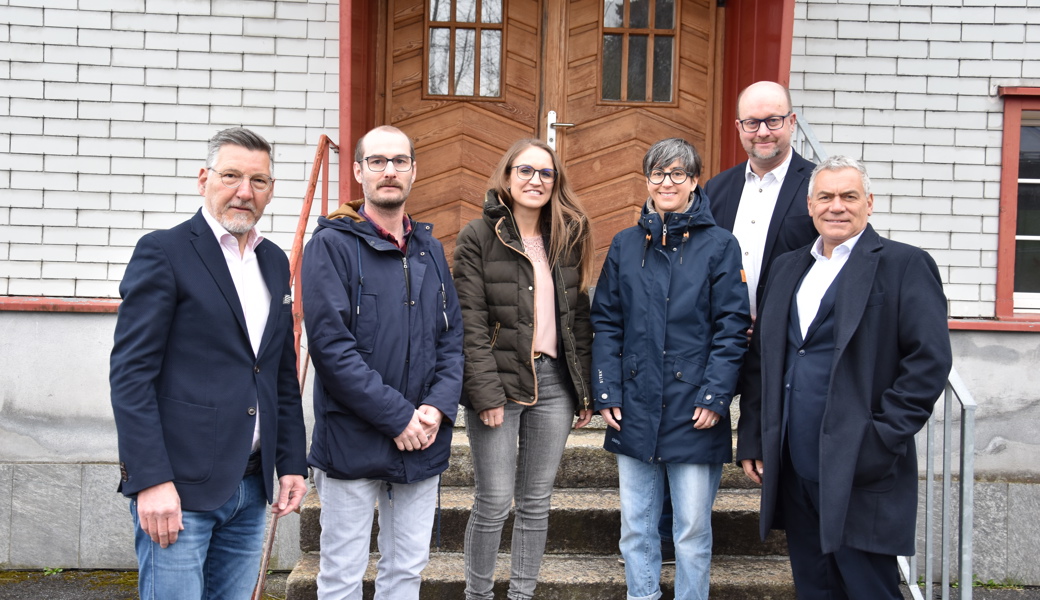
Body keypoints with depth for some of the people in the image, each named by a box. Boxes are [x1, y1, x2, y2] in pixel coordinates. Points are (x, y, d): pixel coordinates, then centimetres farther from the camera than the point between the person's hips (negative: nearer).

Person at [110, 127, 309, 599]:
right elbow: (130, 373, -11)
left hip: (250, 487, 6)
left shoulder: (275, 261, 13)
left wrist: (292, 462, 11)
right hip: (178, 487, -6)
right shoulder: (164, 252, -6)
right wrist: (150, 481, -16)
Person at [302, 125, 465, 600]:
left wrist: (439, 406, -7)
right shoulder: (332, 245, -7)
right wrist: (397, 416, -17)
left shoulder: (430, 249, 11)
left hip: (423, 443, 5)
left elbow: (452, 336, 10)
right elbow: (330, 344, -16)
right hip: (351, 440, -5)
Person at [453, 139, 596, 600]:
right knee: (494, 502, 1)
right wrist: (486, 393, -16)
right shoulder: (478, 237, -4)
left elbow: (579, 317, 12)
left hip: (554, 381, 4)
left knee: (536, 502, 11)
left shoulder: (568, 239, 10)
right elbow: (471, 323, -9)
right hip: (499, 381, -4)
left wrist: (585, 388, 7)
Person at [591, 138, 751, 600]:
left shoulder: (718, 245, -1)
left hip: (694, 415, -3)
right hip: (635, 413, 3)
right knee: (635, 528, 13)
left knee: (693, 530, 8)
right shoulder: (625, 245, 8)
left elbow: (732, 328, -5)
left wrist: (714, 396, -12)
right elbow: (606, 324, 7)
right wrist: (607, 393, -1)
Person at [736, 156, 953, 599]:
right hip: (793, 471, 6)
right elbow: (760, 360, 15)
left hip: (860, 475, -5)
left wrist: (881, 442, -15)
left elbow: (929, 362, -10)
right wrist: (751, 441, 10)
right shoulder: (788, 268, 15)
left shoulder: (905, 265, -3)